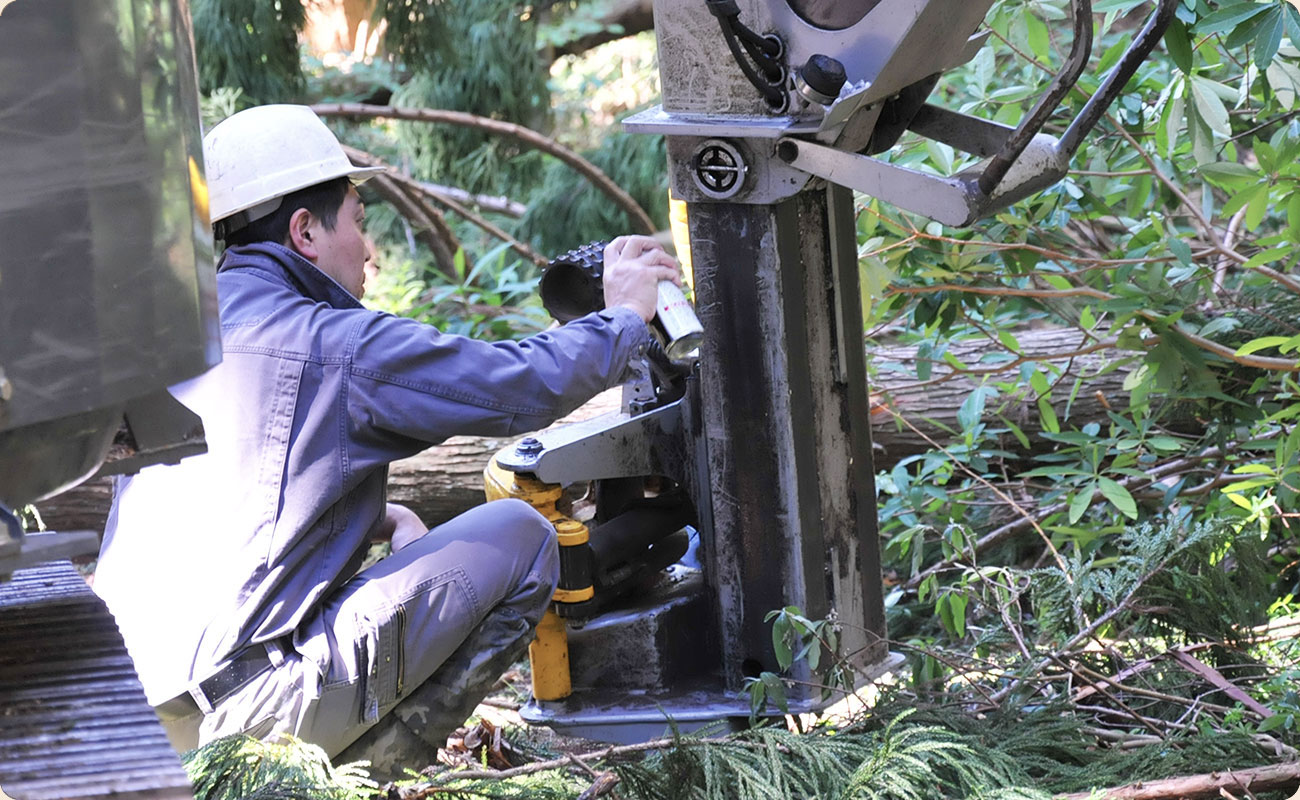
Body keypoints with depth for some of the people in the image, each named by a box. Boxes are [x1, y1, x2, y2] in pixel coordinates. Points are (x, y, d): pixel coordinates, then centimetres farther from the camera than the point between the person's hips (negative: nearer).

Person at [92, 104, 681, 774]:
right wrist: (624, 316, 13)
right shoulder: (334, 346, -10)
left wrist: (380, 518, 18)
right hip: (256, 702, -9)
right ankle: (365, 764, 0)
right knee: (520, 536, 3)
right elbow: (523, 386, -4)